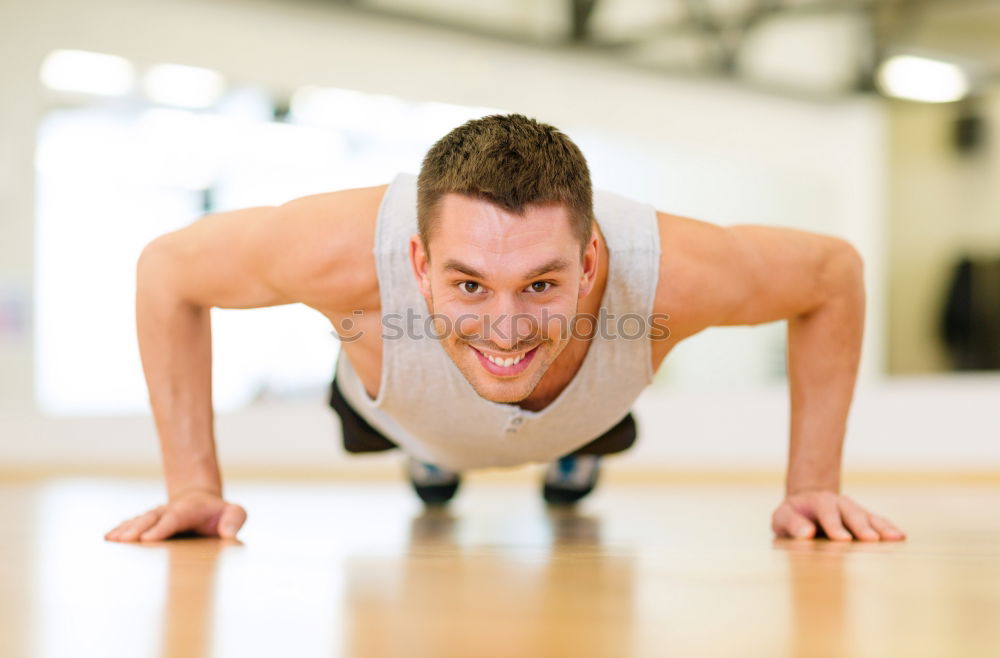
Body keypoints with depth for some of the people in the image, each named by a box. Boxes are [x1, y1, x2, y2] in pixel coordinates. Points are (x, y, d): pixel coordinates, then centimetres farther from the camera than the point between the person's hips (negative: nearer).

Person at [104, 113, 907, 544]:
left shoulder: (664, 270, -49)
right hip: (404, 411, -1)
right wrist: (194, 485, -34)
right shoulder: (351, 251, -51)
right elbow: (168, 268, -31)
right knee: (426, 453, 36)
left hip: (584, 412, 1)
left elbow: (835, 272, -27)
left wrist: (811, 485, -29)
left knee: (577, 456, 38)